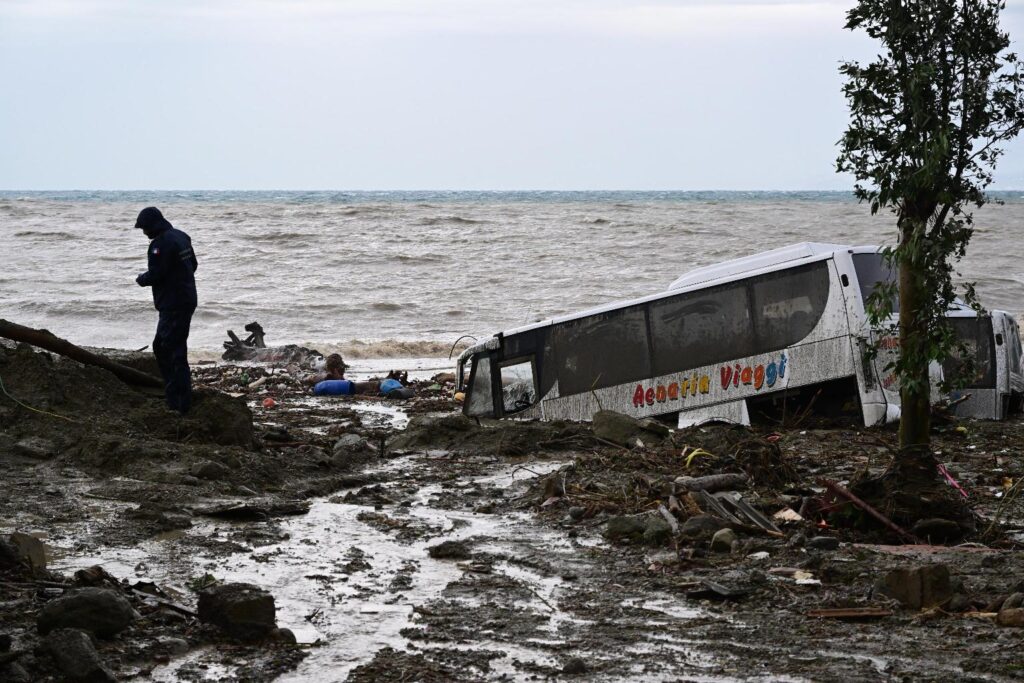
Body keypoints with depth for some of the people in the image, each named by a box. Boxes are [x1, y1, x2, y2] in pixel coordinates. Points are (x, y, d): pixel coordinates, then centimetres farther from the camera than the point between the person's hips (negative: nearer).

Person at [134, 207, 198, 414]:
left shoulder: (161, 243, -19)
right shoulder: (181, 236, 12)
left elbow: (156, 274, -21)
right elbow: (193, 264, 20)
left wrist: (141, 279, -1)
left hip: (173, 305, -10)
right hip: (187, 300, 10)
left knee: (175, 351, -7)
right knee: (161, 346, 19)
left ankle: (181, 403, -6)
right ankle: (174, 395, 23)